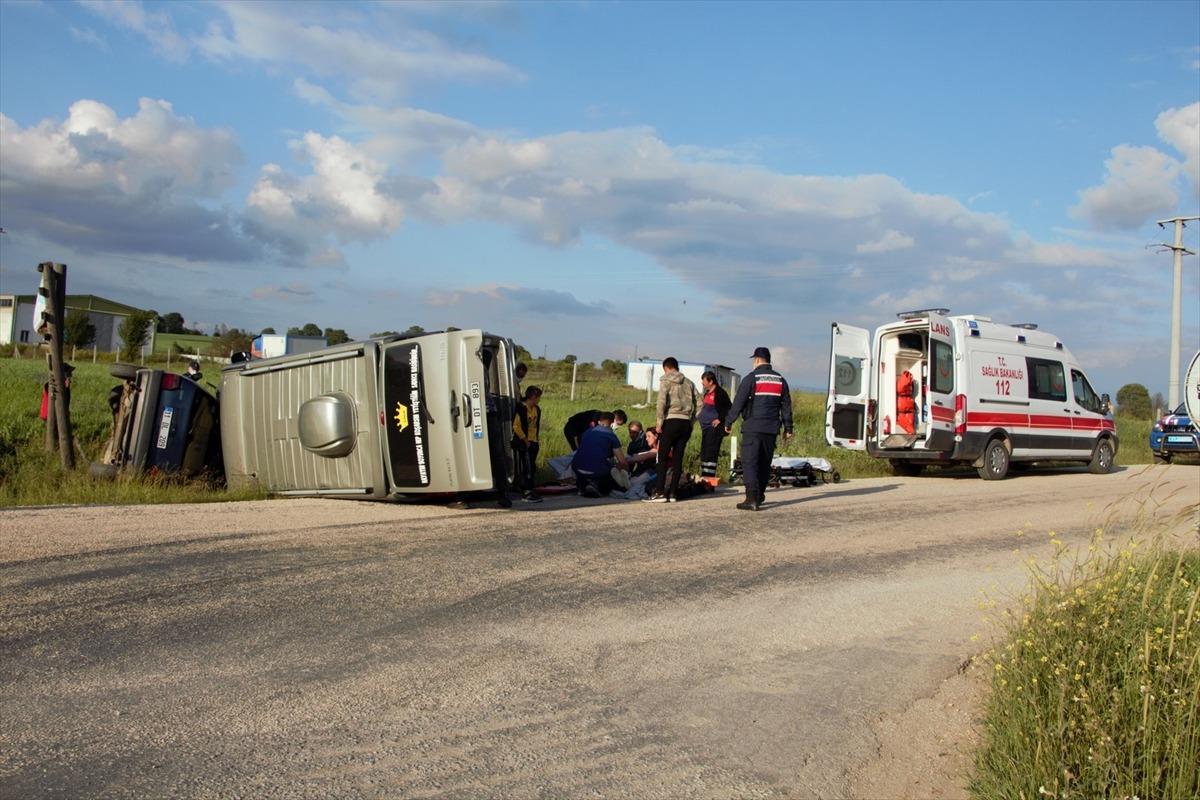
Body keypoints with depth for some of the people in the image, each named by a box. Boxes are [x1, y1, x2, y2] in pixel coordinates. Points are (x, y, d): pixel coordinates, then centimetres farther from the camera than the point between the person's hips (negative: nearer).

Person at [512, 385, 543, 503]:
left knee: (532, 469, 10)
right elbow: (516, 426, -18)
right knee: (526, 469, -9)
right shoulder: (521, 408, -14)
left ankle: (529, 492, 17)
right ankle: (526, 493, -7)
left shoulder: (537, 410, 13)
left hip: (533, 443, 9)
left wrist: (535, 440, 13)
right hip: (522, 444, -9)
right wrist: (525, 440, -14)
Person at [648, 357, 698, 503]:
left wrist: (660, 422, -7)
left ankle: (660, 492, -8)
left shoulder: (666, 381, 3)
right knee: (678, 458, 6)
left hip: (672, 421, -5)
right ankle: (672, 492, 5)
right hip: (686, 422, 5)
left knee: (663, 458, -2)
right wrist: (691, 421, 13)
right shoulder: (689, 383, 17)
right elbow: (696, 403, 12)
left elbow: (662, 401, -9)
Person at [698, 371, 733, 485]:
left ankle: (710, 478, -11)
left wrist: (720, 419, -14)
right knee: (704, 452, 12)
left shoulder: (720, 392, -11)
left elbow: (730, 408, -14)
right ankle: (704, 476, 18)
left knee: (711, 453, -11)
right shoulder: (708, 393, 16)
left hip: (714, 428, -10)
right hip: (706, 427, 10)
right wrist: (699, 416, 19)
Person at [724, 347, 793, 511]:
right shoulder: (780, 380, 11)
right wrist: (788, 428, 18)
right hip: (771, 429, 6)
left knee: (749, 463, -7)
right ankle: (759, 495, 25)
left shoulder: (751, 378, -6)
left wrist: (728, 422, 2)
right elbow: (786, 406, 13)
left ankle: (752, 498, -17)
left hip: (752, 428, -6)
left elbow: (738, 403, -8)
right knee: (765, 463, 16)